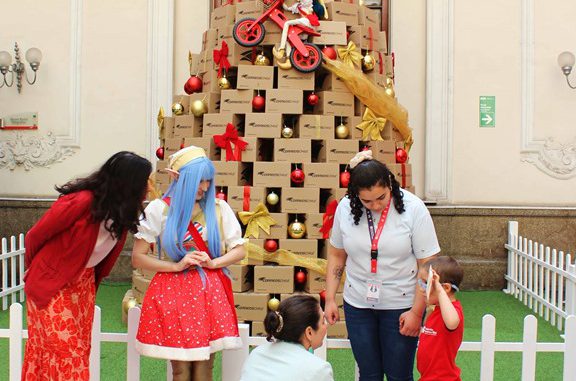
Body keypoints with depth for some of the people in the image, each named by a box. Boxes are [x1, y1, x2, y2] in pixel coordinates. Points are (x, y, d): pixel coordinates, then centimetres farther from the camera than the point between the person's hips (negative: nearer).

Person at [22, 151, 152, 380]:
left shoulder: (120, 210, -6)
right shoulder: (81, 201, -27)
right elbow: (36, 235, -14)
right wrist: (33, 268, 2)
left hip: (83, 283, 7)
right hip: (51, 283, -7)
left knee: (79, 348, 11)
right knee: (62, 348, -3)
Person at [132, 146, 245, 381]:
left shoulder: (219, 209, 4)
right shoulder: (159, 209, -1)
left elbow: (239, 250, 9)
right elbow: (137, 258, -1)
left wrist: (212, 263, -9)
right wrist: (176, 266, -10)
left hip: (209, 293, 2)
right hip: (173, 291, -1)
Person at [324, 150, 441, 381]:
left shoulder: (413, 209, -14)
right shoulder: (345, 208, -5)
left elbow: (428, 265, -11)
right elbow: (336, 256, 7)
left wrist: (416, 312, -12)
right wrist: (330, 299, 4)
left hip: (401, 306, -2)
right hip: (357, 304, 3)